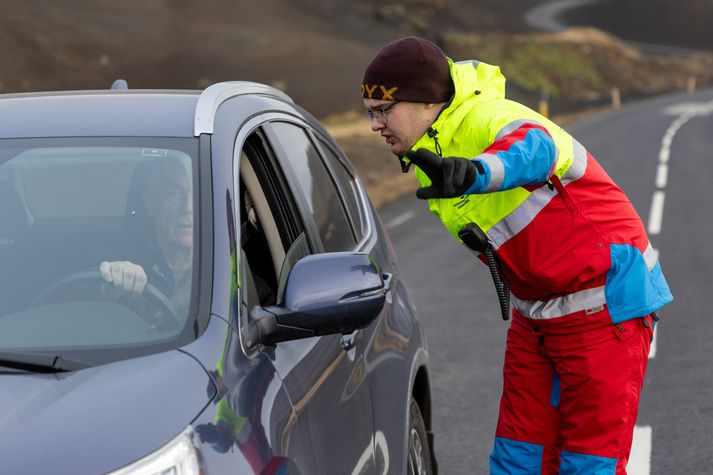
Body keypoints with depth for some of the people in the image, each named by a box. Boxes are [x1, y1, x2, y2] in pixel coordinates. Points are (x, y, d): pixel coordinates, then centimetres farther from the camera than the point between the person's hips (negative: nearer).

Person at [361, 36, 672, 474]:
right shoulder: (429, 157, 5)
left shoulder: (487, 118, -24)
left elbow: (533, 148, -49)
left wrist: (473, 173, -68)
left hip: (606, 303, -9)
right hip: (536, 311, 9)